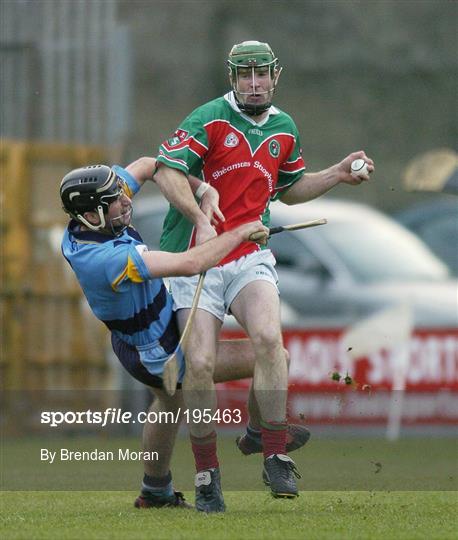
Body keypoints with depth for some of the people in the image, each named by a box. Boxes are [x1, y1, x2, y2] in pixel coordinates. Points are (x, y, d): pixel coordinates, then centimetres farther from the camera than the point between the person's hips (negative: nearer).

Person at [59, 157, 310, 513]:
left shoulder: (83, 224, -16)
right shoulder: (110, 259, -41)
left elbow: (148, 165, -5)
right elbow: (190, 264, -44)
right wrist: (241, 233, -30)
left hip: (130, 344, 10)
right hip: (163, 357, -10)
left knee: (171, 402, 37)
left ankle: (156, 492, 53)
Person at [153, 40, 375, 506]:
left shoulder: (284, 130, 12)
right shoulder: (210, 120, -6)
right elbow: (166, 170, -14)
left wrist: (338, 174, 16)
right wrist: (200, 217, -26)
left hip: (249, 257, 3)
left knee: (268, 337, -25)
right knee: (199, 363, -13)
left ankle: (276, 457, -18)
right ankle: (206, 472, 4)